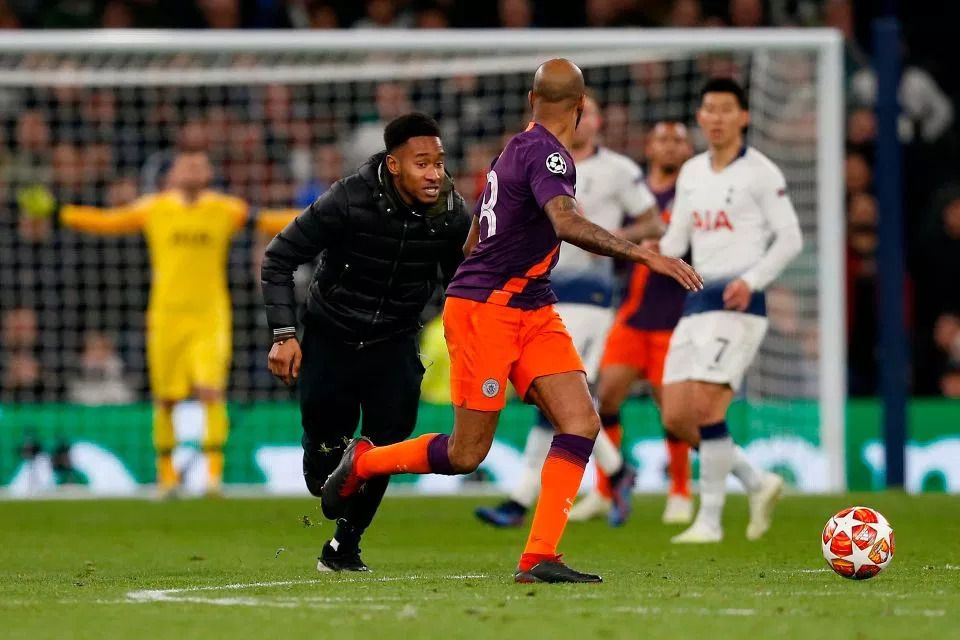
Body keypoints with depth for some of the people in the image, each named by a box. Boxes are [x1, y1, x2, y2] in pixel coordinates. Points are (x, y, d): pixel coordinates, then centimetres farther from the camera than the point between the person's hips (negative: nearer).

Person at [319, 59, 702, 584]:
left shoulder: (517, 148, 13)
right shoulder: (545, 154, -17)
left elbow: (472, 241, 22)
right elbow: (567, 224, -36)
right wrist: (643, 255, -38)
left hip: (530, 311, 9)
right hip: (483, 309, -9)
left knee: (581, 423, -7)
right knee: (466, 454, -3)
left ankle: (539, 558, -10)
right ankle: (363, 462, 23)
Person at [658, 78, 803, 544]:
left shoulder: (760, 172, -4)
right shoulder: (691, 173, 16)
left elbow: (790, 238, -5)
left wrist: (751, 281, -17)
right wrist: (657, 251, -4)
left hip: (738, 303, -7)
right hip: (697, 301, 7)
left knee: (705, 407, -16)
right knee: (676, 418, 0)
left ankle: (710, 519, -7)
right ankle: (758, 483, 17)